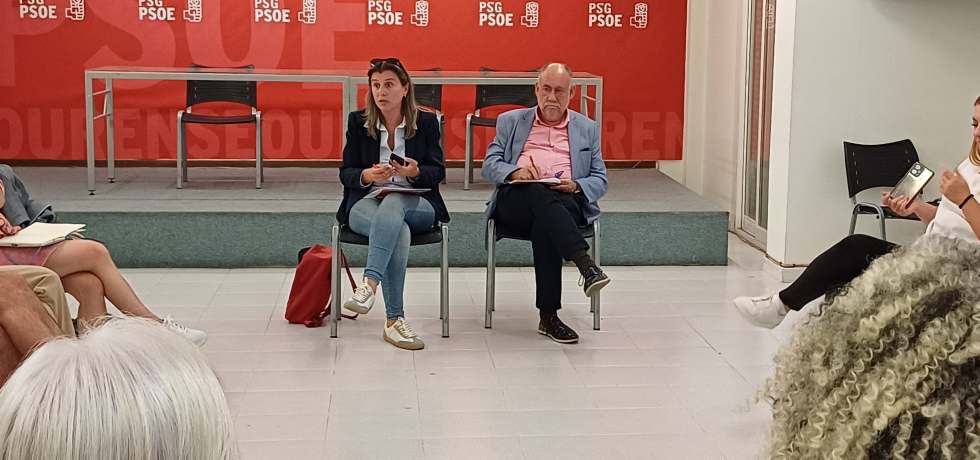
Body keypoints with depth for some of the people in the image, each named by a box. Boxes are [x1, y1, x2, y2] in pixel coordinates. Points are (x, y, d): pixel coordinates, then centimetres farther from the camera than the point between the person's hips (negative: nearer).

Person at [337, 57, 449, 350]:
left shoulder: (426, 122, 8)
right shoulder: (358, 121, 10)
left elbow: (438, 171, 3)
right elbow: (346, 173, 6)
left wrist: (415, 172, -19)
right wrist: (367, 175, -17)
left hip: (416, 205, 0)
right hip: (366, 203, 0)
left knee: (393, 204, -39)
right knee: (399, 230, -36)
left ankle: (370, 283, -53)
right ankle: (394, 320, -42)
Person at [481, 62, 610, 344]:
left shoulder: (587, 128, 24)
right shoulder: (510, 122, 23)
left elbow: (600, 181, 18)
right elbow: (489, 165, 12)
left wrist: (576, 186, -6)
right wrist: (515, 171, -11)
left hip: (566, 202, 1)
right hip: (515, 199, 0)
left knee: (545, 224, -37)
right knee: (539, 194, -38)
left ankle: (549, 315, -38)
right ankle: (586, 265, -53)